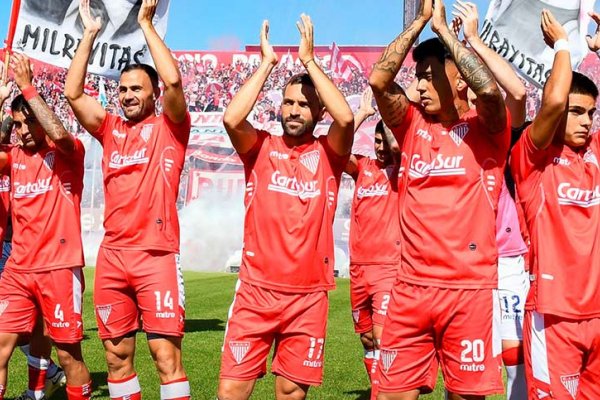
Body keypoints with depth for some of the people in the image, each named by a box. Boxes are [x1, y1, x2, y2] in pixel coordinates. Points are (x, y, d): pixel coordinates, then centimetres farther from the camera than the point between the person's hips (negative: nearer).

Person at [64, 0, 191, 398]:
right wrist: (90, 34, 7)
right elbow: (73, 93, 8)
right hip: (112, 256, 5)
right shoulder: (110, 128, 15)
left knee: (166, 354, -6)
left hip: (157, 255, -5)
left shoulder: (170, 127, 3)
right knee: (117, 354, 10)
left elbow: (174, 81, -13)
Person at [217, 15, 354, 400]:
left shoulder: (328, 154, 4)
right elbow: (232, 119, -15)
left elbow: (346, 118, -16)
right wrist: (266, 62, -8)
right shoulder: (261, 148, 5)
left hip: (309, 295, 0)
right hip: (255, 291, 0)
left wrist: (309, 60, -10)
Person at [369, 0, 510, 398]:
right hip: (411, 287, 3)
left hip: (471, 288, -3)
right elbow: (378, 80, -4)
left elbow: (490, 89, -20)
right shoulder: (413, 126, 10)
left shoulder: (486, 131, 1)